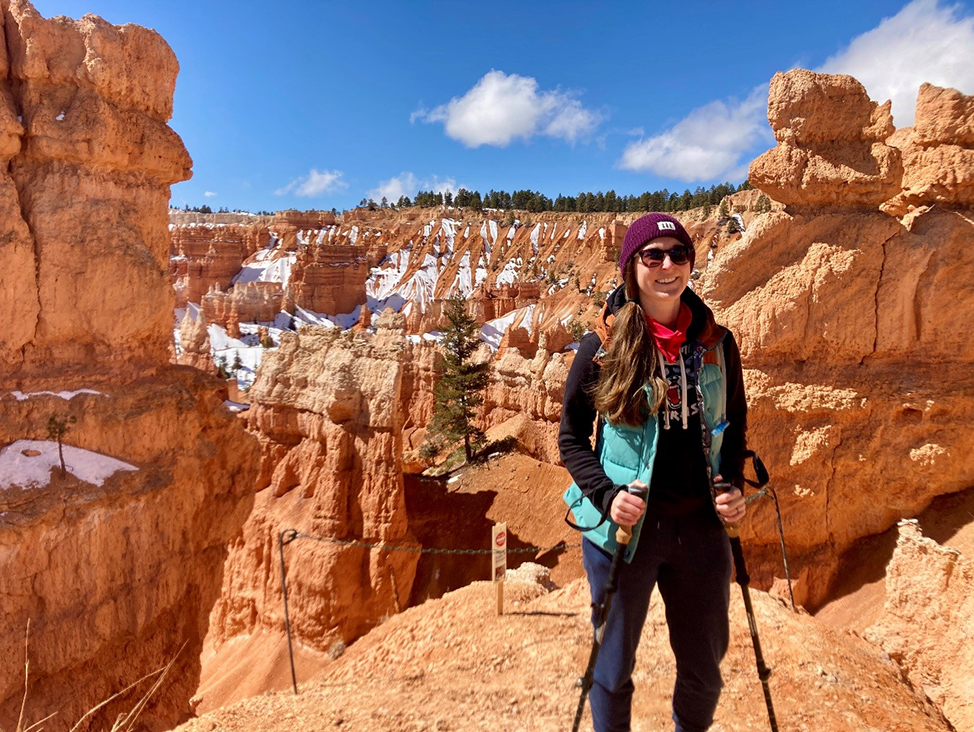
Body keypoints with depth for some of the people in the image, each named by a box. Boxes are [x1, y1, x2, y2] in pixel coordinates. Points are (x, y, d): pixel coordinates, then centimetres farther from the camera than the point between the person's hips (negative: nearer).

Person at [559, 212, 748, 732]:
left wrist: (733, 485, -3)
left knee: (704, 666, 20)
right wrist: (606, 495, -15)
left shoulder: (717, 344, 1)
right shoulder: (602, 347, -8)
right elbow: (571, 438, -2)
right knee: (613, 665, 14)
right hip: (623, 527, -3)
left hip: (701, 525, 3)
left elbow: (735, 427, 13)